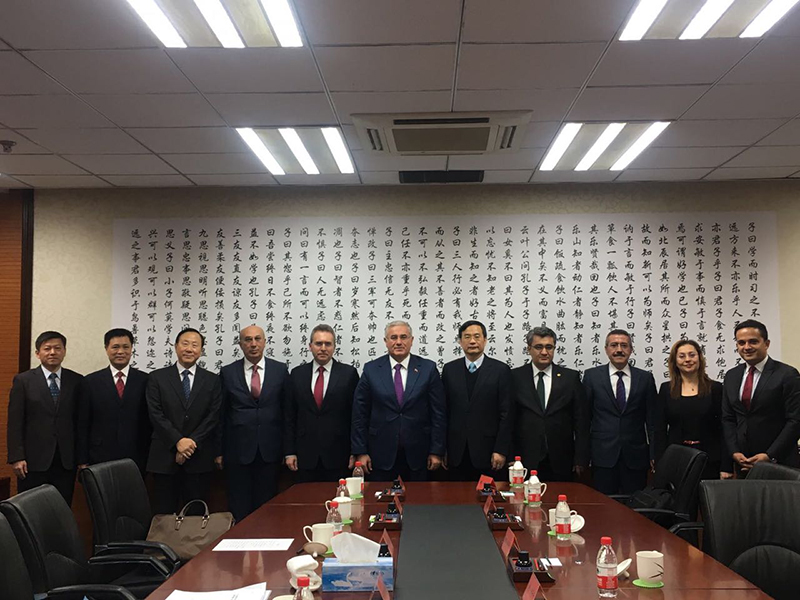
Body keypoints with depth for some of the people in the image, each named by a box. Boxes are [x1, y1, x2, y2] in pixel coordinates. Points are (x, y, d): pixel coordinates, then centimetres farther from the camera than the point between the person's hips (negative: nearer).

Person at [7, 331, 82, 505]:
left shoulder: (77, 381, 5)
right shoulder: (23, 381, 1)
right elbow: (15, 423, -2)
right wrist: (16, 457, -8)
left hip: (66, 461, 1)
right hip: (34, 460, -1)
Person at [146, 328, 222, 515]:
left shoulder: (212, 380, 7)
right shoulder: (157, 377, 5)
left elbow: (213, 417, 0)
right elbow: (155, 414, -3)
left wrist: (191, 443, -10)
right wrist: (178, 441, -13)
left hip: (199, 458, 1)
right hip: (164, 457, -1)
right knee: (164, 513, 2)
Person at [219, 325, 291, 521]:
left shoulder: (280, 370, 3)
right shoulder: (227, 373, 2)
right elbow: (221, 414, 5)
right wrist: (219, 451, 2)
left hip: (270, 451, 0)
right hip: (238, 451, 0)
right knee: (239, 508, 5)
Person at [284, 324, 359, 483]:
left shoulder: (349, 373, 0)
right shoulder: (297, 374, 7)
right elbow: (289, 416, 8)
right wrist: (289, 452, 3)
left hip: (338, 457, -2)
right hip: (305, 456, 2)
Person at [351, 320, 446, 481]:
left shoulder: (428, 368, -1)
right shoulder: (371, 369, 0)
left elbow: (438, 413, -1)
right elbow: (360, 413, 1)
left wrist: (437, 451, -3)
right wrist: (361, 452, -2)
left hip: (417, 453, 0)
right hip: (381, 452, 0)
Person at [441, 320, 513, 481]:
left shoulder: (500, 370, -1)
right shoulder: (449, 369, 6)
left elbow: (506, 414, -3)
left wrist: (501, 450, -8)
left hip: (487, 451, -2)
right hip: (456, 452, 2)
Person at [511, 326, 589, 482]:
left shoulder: (571, 377, 5)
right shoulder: (515, 377, 2)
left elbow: (581, 421, 5)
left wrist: (581, 459, 0)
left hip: (561, 462, 1)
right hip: (525, 460, -1)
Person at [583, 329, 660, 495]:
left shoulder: (645, 378, 6)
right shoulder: (592, 376, 3)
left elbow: (652, 419, 7)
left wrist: (654, 454, 2)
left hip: (636, 456, 1)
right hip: (603, 456, -1)